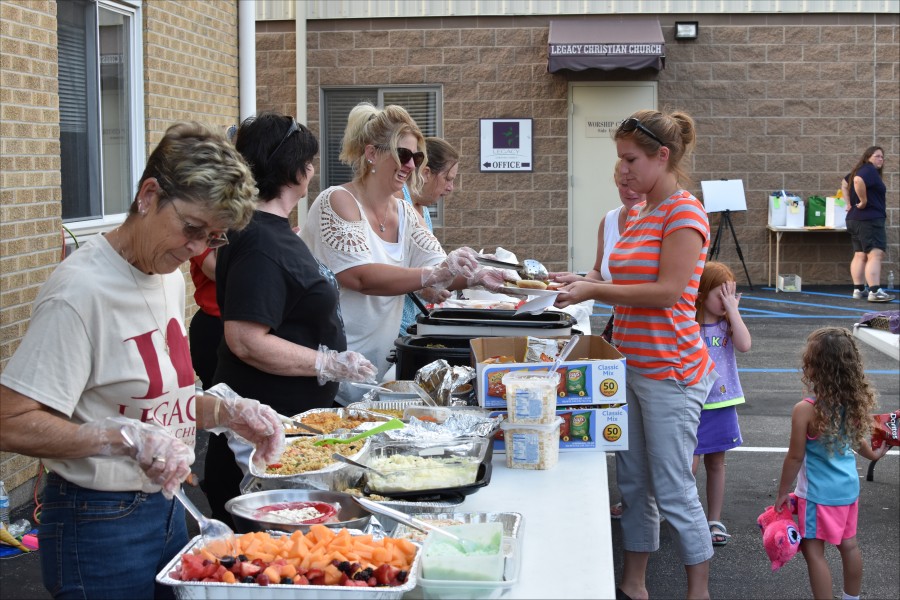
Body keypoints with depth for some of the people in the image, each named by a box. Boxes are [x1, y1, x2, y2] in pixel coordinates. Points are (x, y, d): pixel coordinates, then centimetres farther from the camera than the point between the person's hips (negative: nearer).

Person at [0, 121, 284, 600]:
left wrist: (226, 412, 2)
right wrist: (128, 437, -32)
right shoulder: (81, 291, -20)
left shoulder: (169, 278, 7)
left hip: (165, 506, 8)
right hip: (100, 525, -8)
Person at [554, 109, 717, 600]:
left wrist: (594, 291, -20)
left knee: (673, 491, 0)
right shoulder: (639, 214, 13)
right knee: (633, 483, 15)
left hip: (670, 373, -9)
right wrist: (583, 283, 4)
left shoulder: (685, 213, -14)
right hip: (632, 366, 9)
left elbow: (668, 290, -21)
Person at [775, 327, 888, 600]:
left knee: (813, 550, 3)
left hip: (818, 493, -7)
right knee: (849, 545, 20)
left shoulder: (805, 410, -24)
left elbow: (795, 457, -17)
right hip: (848, 486, 7)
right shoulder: (853, 403, -5)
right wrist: (873, 454, 36)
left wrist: (782, 493, -3)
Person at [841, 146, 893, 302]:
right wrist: (864, 201, -24)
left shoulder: (858, 170, 16)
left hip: (855, 219, 10)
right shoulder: (869, 170, -14)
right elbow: (858, 181, -34)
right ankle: (875, 292, -24)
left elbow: (844, 184, 29)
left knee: (860, 255, 12)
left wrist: (849, 203, 20)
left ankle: (858, 290, 15)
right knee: (875, 255, -15)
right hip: (870, 220, -10)